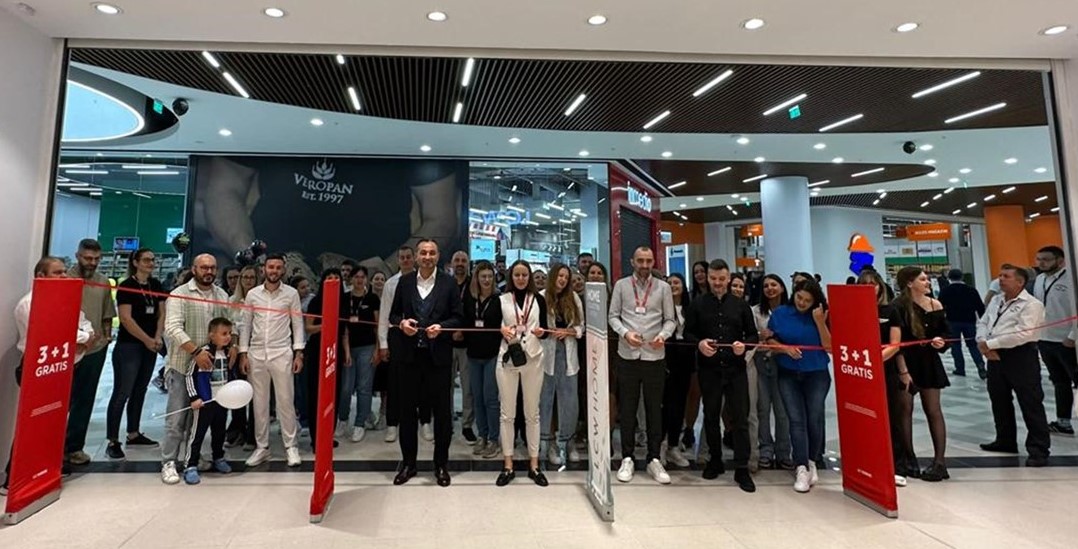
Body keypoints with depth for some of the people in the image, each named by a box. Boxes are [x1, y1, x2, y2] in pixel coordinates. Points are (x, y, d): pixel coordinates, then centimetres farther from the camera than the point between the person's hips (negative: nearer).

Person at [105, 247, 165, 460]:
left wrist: (158, 337, -5)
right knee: (122, 393, -5)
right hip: (128, 346, -6)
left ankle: (133, 434, 24)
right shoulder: (126, 286, -8)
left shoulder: (156, 285, 9)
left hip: (150, 347, 6)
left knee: (139, 391, 13)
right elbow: (126, 319, -13)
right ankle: (112, 441, 2)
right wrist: (147, 340, -13)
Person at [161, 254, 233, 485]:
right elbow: (173, 328, -20)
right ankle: (168, 463, 11)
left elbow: (230, 325, 15)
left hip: (210, 365, 5)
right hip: (183, 365, -5)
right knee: (177, 418, 0)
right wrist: (196, 351, -27)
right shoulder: (179, 295, -9)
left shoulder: (222, 296, 9)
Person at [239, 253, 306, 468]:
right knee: (259, 403, 9)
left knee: (286, 401, 1)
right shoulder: (252, 294, 6)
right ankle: (262, 447, 20)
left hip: (282, 354, -2)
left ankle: (291, 446, 11)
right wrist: (243, 354, 3)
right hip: (256, 354, 2)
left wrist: (298, 353, -6)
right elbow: (246, 325, 8)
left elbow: (297, 324, 1)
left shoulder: (291, 293, 0)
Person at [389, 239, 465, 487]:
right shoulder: (405, 281, 6)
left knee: (442, 410, 6)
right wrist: (401, 323, -11)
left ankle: (441, 465, 22)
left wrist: (441, 327, -17)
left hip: (438, 355, -2)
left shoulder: (449, 283, 0)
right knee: (407, 408, 10)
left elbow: (459, 317, 0)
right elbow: (393, 314, 10)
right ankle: (408, 463, 27)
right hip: (410, 354, 2)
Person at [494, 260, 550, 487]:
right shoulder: (501, 300, 5)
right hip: (507, 358, 0)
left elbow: (545, 329, 7)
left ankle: (534, 465, 17)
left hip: (533, 358, 1)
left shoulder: (539, 299, 7)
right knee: (507, 413, 4)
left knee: (532, 413, 7)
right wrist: (502, 330, -16)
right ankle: (508, 465, 15)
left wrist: (541, 332, -15)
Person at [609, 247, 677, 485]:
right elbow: (613, 316, 3)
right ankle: (627, 458, 21)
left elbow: (670, 320, 4)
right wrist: (625, 333, -15)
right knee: (627, 409, 8)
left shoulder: (663, 287, 4)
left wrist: (663, 335, -16)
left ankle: (654, 459, 22)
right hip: (627, 355, 0)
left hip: (655, 356, 1)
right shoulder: (621, 285, 3)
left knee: (654, 409, 9)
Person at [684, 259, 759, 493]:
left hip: (736, 369, 0)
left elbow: (754, 335, 8)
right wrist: (699, 343, -14)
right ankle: (716, 460, 28)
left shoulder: (741, 305, 6)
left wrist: (744, 345, -12)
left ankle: (741, 469, 11)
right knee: (711, 416, 12)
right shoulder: (698, 305, 5)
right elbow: (688, 333, 7)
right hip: (709, 369, 1)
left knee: (740, 419, 0)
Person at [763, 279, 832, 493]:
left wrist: (820, 322, -17)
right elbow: (769, 341, 2)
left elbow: (830, 346, -8)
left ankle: (812, 462, 24)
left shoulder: (821, 316, -2)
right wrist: (785, 348, -16)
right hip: (788, 375, 0)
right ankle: (801, 468, -2)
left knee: (814, 419, 4)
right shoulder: (780, 313, -1)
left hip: (817, 374, 0)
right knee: (796, 420, -4)